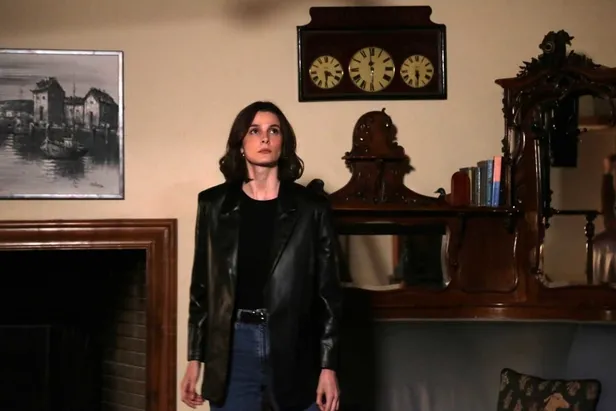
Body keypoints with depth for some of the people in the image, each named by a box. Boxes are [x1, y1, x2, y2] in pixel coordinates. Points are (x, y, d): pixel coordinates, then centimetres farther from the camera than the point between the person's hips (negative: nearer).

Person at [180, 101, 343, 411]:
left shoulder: (311, 207, 1)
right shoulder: (214, 204, 5)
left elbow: (328, 291, 0)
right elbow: (202, 285, 9)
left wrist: (328, 365, -5)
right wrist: (195, 359, 5)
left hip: (292, 346, -1)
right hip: (233, 345, 1)